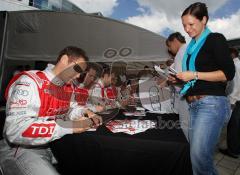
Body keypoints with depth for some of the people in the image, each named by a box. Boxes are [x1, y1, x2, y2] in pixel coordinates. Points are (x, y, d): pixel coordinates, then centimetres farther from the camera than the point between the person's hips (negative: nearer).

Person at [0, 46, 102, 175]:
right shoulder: (30, 81, -21)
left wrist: (85, 114, -2)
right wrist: (69, 127, -31)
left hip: (54, 146, 7)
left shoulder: (69, 87, 2)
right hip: (21, 150, -7)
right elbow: (15, 130, -30)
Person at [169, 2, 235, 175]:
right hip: (194, 105, 7)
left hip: (212, 103, -7)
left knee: (199, 156, -15)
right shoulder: (192, 46, 20)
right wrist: (179, 79, 9)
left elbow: (228, 73, -9)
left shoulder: (216, 39, 0)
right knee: (196, 156, 10)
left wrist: (194, 75, -13)